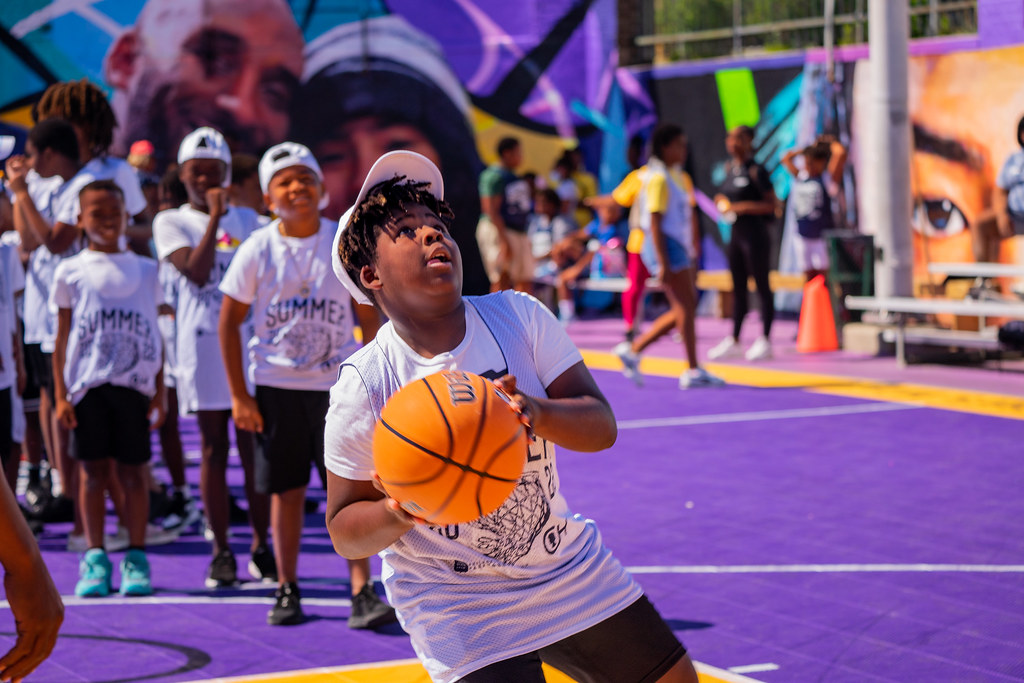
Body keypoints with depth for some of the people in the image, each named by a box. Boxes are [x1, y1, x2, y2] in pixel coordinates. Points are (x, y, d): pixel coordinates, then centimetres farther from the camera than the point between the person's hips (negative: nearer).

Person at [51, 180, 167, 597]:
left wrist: (160, 391, 6)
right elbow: (62, 337, 6)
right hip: (88, 384, -1)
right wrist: (60, 395, 0)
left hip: (134, 384, 1)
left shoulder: (145, 270, 10)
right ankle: (95, 560, 8)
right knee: (93, 470, 1)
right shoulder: (70, 272, 6)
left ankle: (136, 559, 8)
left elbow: (155, 335, 11)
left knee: (134, 471, 2)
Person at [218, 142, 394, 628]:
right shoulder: (258, 250, -4)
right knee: (286, 491, 7)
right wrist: (239, 396, 0)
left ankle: (362, 593, -3)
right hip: (276, 386, 0)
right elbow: (229, 322, 3)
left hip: (338, 385, 0)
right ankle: (287, 589, 19)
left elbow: (369, 319, 4)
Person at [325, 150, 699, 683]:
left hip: (569, 568, 4)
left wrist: (537, 412, -36)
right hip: (456, 608, -4)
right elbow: (344, 533, -11)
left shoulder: (519, 316, -9)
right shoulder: (364, 386, -18)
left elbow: (601, 427, -15)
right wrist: (398, 513, -32)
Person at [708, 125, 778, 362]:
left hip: (755, 234, -8)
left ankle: (765, 341, 5)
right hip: (736, 233, 8)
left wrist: (743, 207, -19)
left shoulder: (756, 171, -11)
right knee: (738, 289, 12)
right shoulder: (730, 168, 11)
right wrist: (722, 201, 3)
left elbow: (771, 204, -13)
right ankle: (734, 342, 17)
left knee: (762, 287, 0)